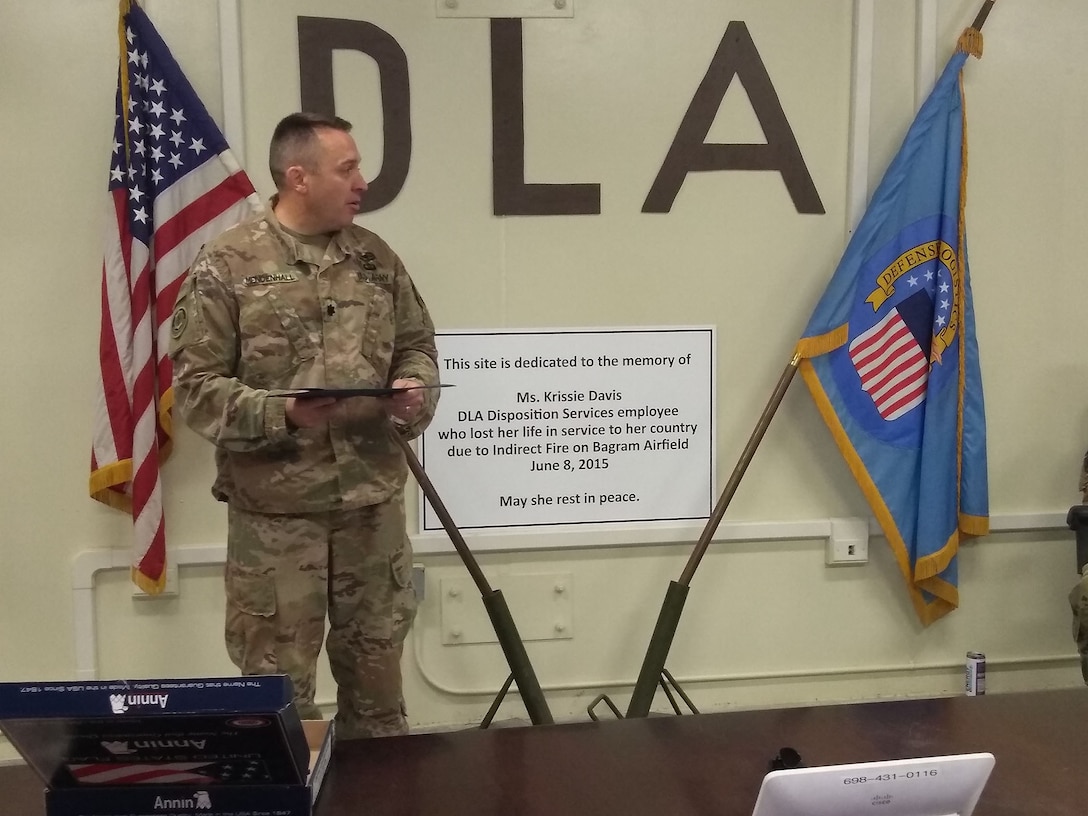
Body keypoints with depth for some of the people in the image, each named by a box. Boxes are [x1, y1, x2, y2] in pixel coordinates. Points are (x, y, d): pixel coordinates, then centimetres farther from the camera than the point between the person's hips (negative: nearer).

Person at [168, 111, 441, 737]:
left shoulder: (377, 257, 7)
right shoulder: (227, 265, -8)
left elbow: (417, 346, 14)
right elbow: (196, 384, -8)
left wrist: (415, 395, -7)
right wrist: (280, 413, -22)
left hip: (375, 501, 5)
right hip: (275, 510, -4)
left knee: (377, 668, 17)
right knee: (279, 682, 6)